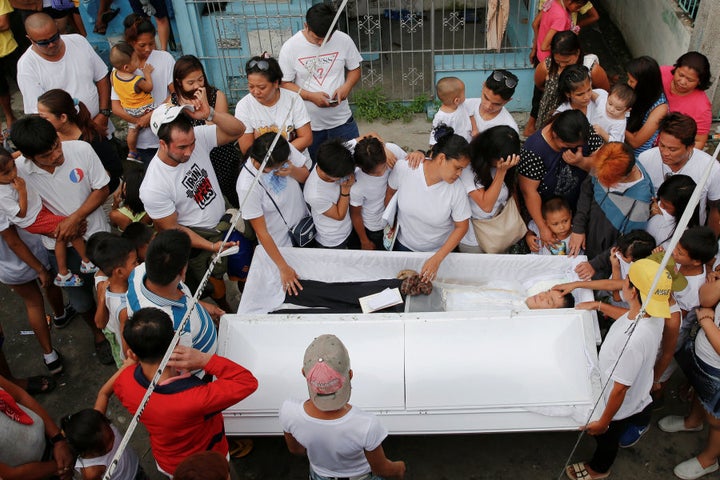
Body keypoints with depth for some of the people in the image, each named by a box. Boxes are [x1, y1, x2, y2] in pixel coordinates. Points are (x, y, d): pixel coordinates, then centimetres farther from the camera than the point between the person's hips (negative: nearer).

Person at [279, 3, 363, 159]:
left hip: (342, 119, 1)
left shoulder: (344, 40, -7)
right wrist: (311, 96, -23)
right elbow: (284, 83, -9)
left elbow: (354, 68, 6)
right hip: (308, 123, -1)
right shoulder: (290, 47, -12)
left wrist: (347, 86, -15)